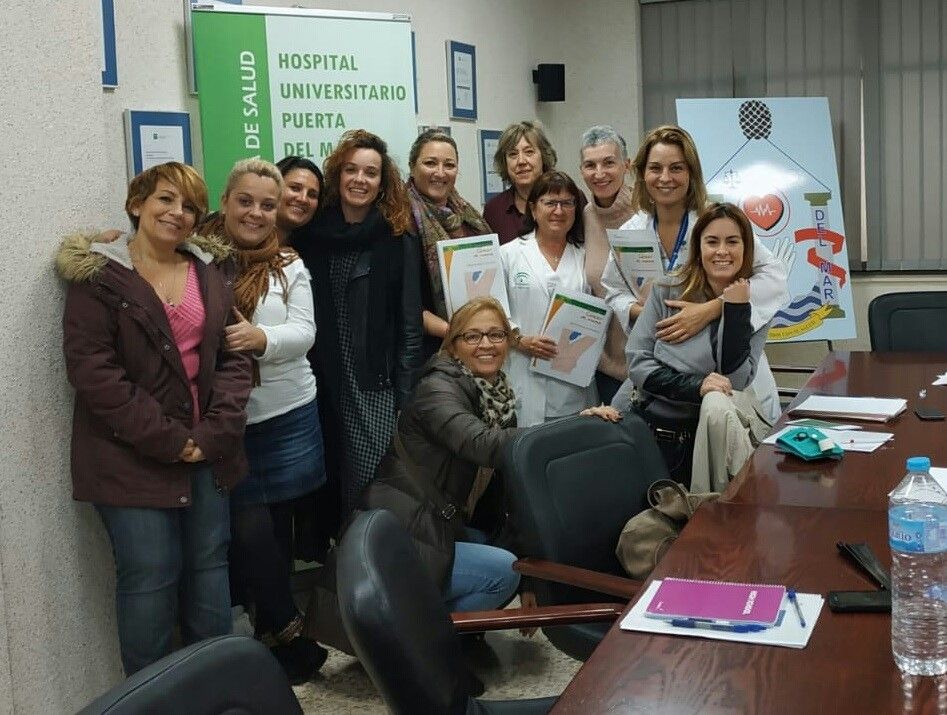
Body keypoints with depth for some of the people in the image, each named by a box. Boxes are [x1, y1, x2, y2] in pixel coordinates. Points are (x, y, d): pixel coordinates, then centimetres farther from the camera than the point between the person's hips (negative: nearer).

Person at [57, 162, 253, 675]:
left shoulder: (213, 272, 9)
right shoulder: (97, 274, -5)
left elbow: (233, 357, 6)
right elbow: (90, 368, -13)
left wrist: (215, 432, -9)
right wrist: (166, 439, -16)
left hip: (207, 451, 5)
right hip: (133, 456, -4)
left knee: (209, 568, 11)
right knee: (149, 576, -3)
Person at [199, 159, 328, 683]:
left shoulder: (289, 265, 4)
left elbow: (304, 333, -5)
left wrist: (262, 338, -24)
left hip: (288, 416, 3)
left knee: (278, 525, 13)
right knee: (250, 530, -4)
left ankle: (269, 632, 30)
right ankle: (289, 633, 13)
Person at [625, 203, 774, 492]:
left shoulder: (757, 306, 2)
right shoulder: (666, 292, 1)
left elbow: (736, 381, -8)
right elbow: (637, 363, -5)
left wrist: (736, 310, -13)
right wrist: (696, 385, -19)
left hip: (717, 429, 0)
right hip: (658, 428, 0)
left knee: (717, 403, -31)